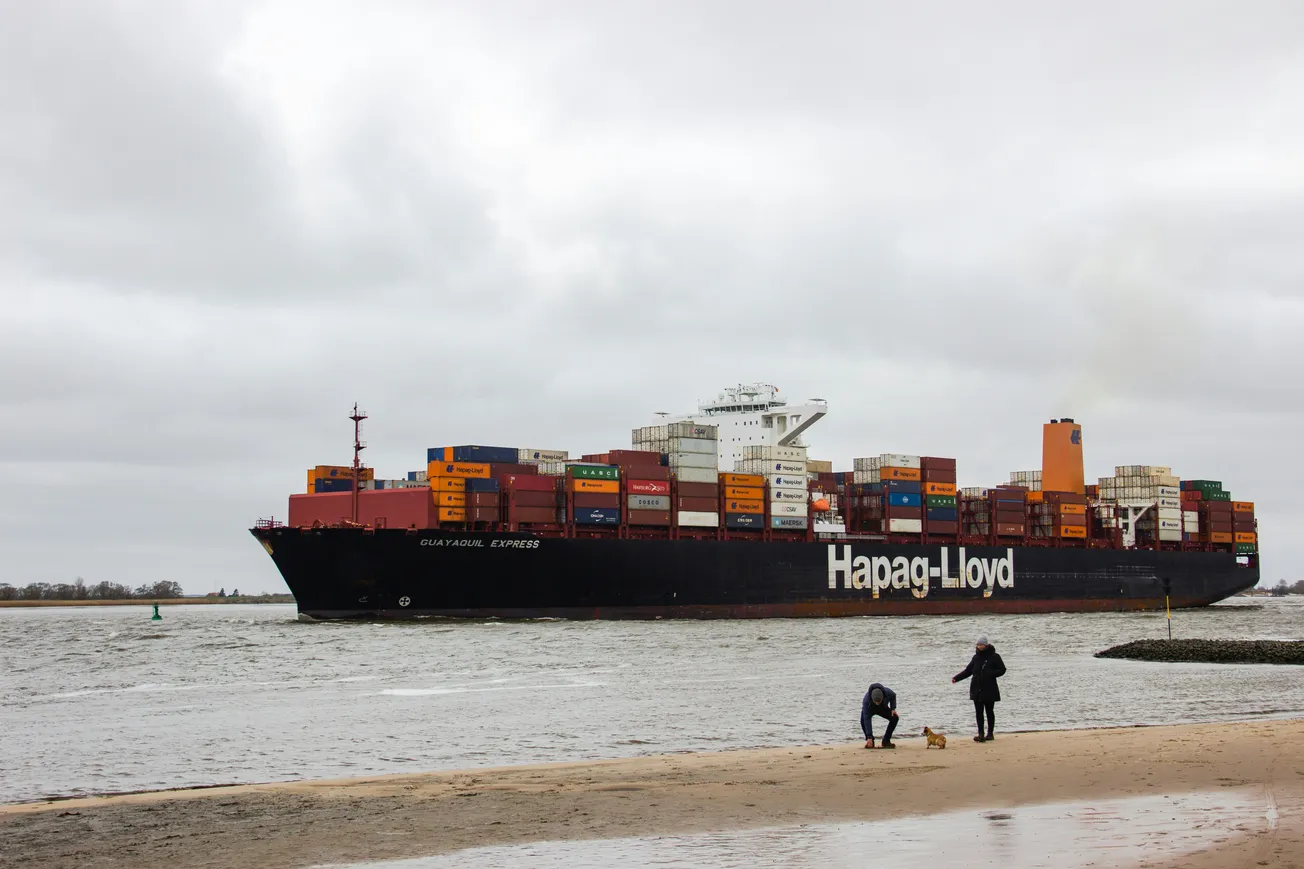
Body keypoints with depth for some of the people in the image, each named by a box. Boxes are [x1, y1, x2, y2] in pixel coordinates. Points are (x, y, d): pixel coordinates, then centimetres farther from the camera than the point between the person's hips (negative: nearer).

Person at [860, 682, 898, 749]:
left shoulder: (887, 692, -36)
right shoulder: (866, 700, -42)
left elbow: (893, 696, -7)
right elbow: (867, 719, -41)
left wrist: (893, 708, -18)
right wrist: (869, 737, -42)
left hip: (882, 708, 3)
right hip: (869, 709, -3)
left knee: (894, 718, -20)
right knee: (863, 720, -32)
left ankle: (886, 741, -5)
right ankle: (870, 741, -12)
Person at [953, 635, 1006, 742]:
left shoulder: (994, 657, -6)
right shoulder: (976, 657, 9)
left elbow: (1002, 670, -5)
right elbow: (968, 670, 13)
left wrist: (990, 674, -20)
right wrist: (956, 678, 2)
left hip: (989, 690, -4)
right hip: (977, 689, 4)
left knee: (989, 711, 5)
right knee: (978, 712, 1)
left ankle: (990, 733, 14)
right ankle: (981, 734, 2)